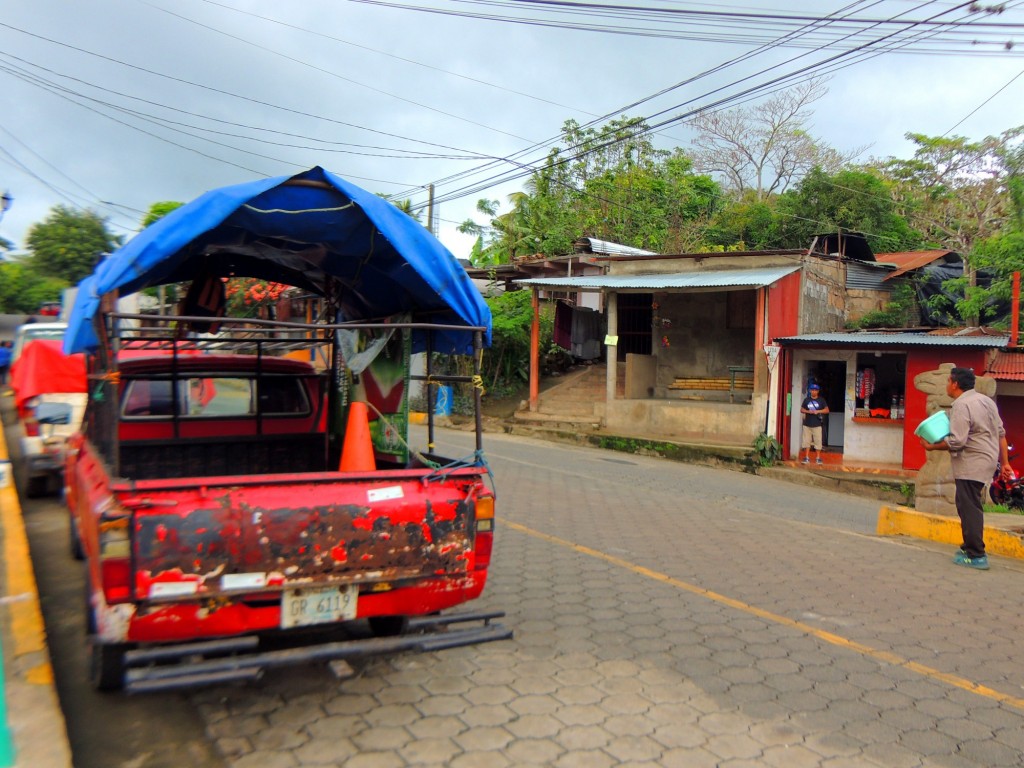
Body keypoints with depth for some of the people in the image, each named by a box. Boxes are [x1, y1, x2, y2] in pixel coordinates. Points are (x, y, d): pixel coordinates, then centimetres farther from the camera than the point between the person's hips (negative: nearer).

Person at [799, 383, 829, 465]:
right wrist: (808, 411, -10)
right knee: (807, 441, 2)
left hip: (817, 425, -1)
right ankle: (807, 458, 9)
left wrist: (818, 411, -12)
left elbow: (827, 410, 3)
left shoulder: (821, 400, 6)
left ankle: (818, 458, 6)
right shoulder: (806, 400, 9)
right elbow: (801, 409, 10)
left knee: (818, 441, -2)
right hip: (807, 424, 2)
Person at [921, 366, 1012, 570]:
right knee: (970, 506, 18)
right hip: (987, 461, 10)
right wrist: (1004, 462, 20)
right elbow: (1001, 433, 16)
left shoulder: (961, 405, -16)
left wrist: (931, 446, -10)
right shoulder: (986, 400, 13)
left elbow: (956, 441, -23)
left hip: (971, 465, -10)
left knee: (969, 508, -6)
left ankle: (976, 555, -5)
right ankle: (971, 546, 27)